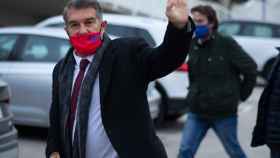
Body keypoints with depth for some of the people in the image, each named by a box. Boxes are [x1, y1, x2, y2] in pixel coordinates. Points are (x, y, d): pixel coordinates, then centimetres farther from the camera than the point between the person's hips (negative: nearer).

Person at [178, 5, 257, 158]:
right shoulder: (193, 45, 2)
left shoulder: (226, 43, -13)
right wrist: (194, 92, 8)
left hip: (224, 112, -4)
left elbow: (250, 68, -8)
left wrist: (241, 94, -2)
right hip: (197, 111, 4)